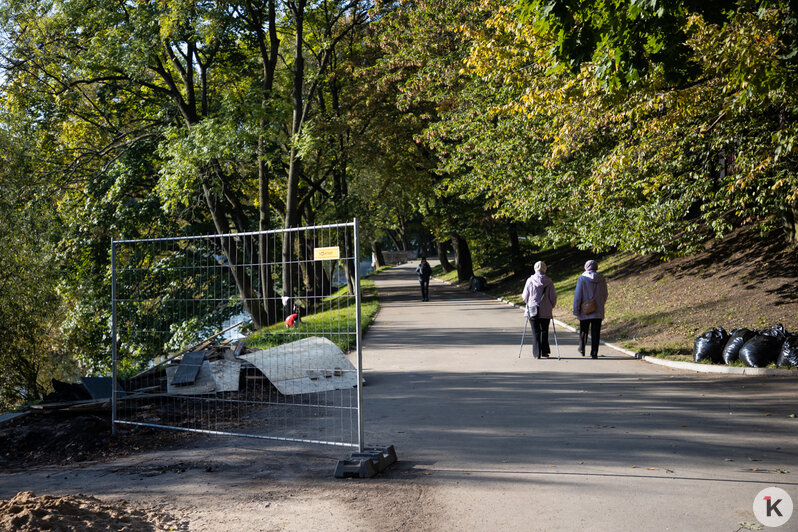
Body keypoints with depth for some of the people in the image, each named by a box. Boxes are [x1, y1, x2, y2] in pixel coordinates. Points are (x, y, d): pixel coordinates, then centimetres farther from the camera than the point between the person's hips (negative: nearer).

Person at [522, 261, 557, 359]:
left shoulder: (530, 280, -5)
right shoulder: (548, 281, -5)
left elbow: (525, 296, 0)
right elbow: (553, 296, -3)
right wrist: (552, 306, 15)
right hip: (546, 311, 0)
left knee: (535, 332, 6)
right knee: (544, 331, 14)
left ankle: (536, 353, 4)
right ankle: (545, 352, 15)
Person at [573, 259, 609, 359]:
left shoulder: (582, 278, -8)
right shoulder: (601, 279, 1)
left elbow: (577, 295, -8)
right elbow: (605, 295, 9)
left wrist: (576, 310, -3)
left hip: (585, 310, -1)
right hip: (598, 311, 1)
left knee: (583, 331, 16)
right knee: (595, 332, 3)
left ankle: (582, 349, 26)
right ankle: (594, 353, 1)